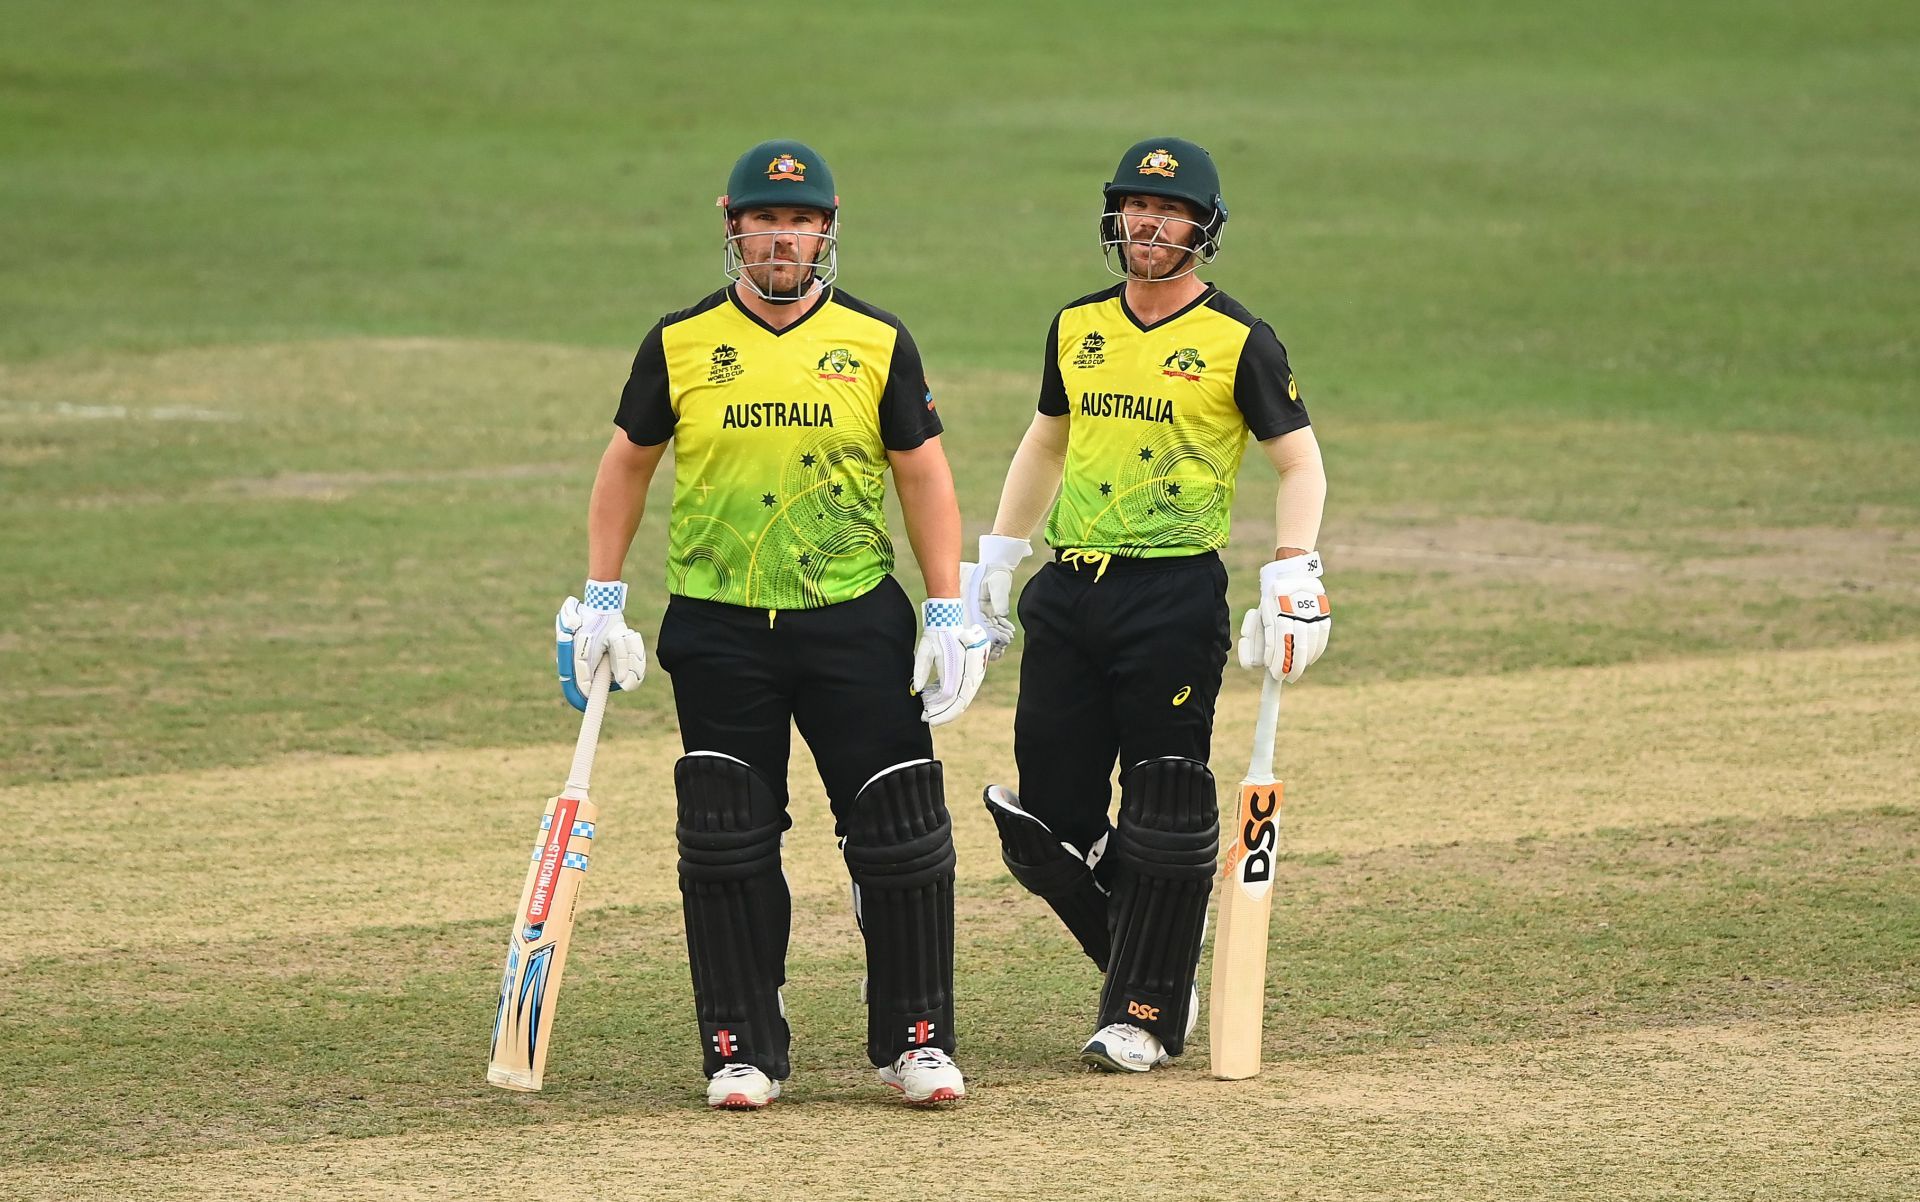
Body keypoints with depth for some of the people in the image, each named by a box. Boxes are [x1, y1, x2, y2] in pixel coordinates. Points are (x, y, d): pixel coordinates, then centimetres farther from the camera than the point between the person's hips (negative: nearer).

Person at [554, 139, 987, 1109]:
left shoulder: (877, 342, 2)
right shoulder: (680, 343, 2)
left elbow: (923, 475, 4)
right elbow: (627, 464, 11)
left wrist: (950, 615, -2)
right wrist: (601, 601, 6)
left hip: (854, 626, 0)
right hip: (718, 630, 0)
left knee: (902, 836, -2)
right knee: (726, 845, 0)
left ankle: (915, 1040, 10)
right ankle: (742, 1052, 10)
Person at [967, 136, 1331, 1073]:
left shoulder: (1240, 343, -3)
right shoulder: (1077, 327, 12)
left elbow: (1300, 463, -2)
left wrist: (1292, 578, -15)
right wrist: (997, 558, 21)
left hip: (1174, 593, -5)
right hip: (1067, 591, 5)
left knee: (1164, 809, -4)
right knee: (1044, 811, 3)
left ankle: (1146, 1013, 6)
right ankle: (1147, 965, 21)